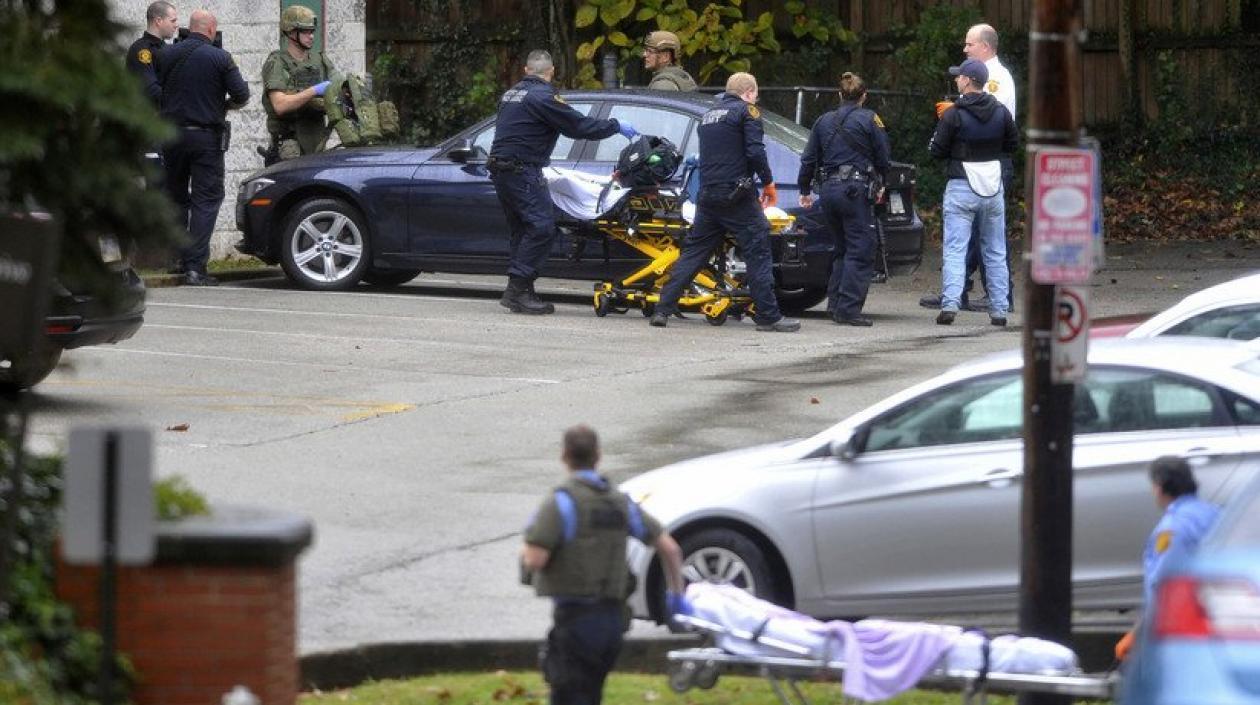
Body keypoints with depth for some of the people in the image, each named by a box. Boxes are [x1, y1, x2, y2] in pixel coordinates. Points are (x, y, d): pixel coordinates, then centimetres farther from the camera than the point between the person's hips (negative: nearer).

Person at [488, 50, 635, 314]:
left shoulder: (511, 94, 17)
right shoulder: (543, 96, -11)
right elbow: (579, 125, -11)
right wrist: (616, 127, 0)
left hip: (499, 170, 10)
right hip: (522, 171, -9)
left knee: (521, 230, 14)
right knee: (541, 228, -11)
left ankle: (517, 292, 11)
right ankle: (518, 290, -16)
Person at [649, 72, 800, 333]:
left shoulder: (709, 115, 19)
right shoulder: (747, 111, -4)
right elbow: (755, 151, -14)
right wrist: (768, 183, -2)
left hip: (707, 194, 7)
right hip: (737, 194, -7)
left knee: (692, 252, 10)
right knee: (758, 253, -2)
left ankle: (663, 309, 4)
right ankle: (769, 316, -5)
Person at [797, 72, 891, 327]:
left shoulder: (824, 121, 12)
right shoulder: (869, 120, -2)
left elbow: (809, 159, 15)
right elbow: (883, 158, -1)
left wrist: (804, 190, 25)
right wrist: (883, 184, 15)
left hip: (828, 189, 6)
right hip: (855, 188, -6)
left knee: (842, 249, 18)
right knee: (860, 251, -4)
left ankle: (835, 304, 14)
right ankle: (848, 309, -12)